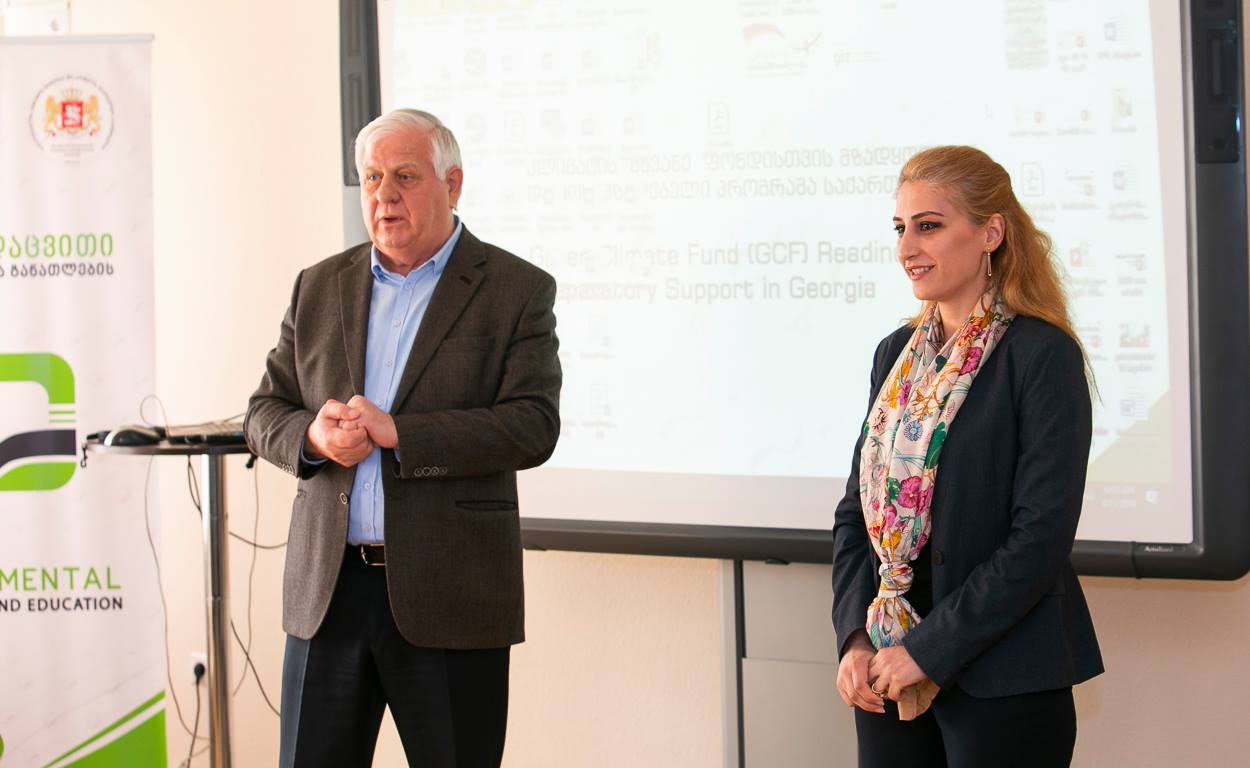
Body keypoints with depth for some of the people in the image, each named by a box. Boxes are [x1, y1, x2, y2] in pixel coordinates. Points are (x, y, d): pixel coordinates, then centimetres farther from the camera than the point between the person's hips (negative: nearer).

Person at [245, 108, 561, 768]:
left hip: (449, 597, -3)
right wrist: (313, 436, -11)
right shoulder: (320, 287, 13)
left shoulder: (517, 290, -1)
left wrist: (396, 432, -20)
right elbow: (265, 412, 13)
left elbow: (533, 426, -12)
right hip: (327, 590, 4)